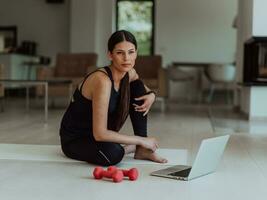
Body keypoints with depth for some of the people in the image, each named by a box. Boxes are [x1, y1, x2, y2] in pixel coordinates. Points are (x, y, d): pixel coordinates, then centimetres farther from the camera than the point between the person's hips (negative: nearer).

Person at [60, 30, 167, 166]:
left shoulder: (130, 74, -8)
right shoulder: (102, 80, -31)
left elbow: (142, 88, 19)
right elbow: (100, 134, -33)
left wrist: (151, 95, -8)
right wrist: (141, 140, -24)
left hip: (101, 133, 8)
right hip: (74, 139, -8)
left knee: (138, 88, -2)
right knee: (113, 154, -40)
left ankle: (142, 150, -2)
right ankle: (131, 148, -4)